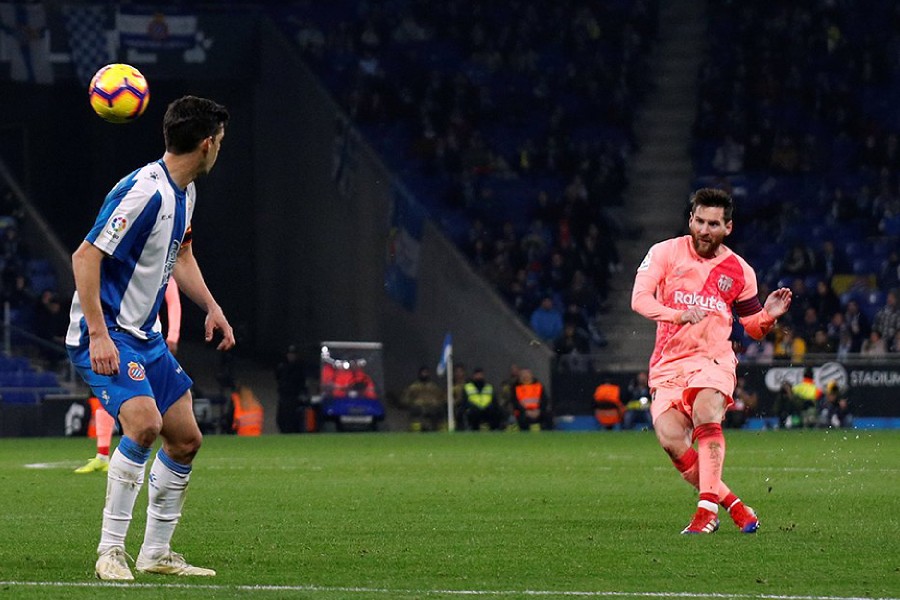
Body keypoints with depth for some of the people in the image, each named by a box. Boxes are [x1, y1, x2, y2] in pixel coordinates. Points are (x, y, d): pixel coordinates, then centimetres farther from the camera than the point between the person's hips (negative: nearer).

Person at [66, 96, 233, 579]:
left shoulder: (184, 191, 9)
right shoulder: (144, 191, -22)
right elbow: (86, 257, -24)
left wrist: (211, 307, 15)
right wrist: (98, 335, -28)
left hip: (145, 336, 10)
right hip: (105, 336, -10)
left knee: (185, 440, 8)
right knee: (144, 423, -27)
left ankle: (156, 553, 19)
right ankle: (110, 549, -18)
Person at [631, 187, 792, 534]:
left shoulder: (739, 271, 8)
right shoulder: (665, 252, 3)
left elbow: (754, 328, 18)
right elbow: (639, 299, -10)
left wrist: (768, 315, -5)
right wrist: (679, 314, -26)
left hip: (713, 359, 0)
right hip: (668, 363, 1)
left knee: (706, 416, -32)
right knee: (670, 440, -20)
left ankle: (707, 507, -34)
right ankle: (731, 505, -6)